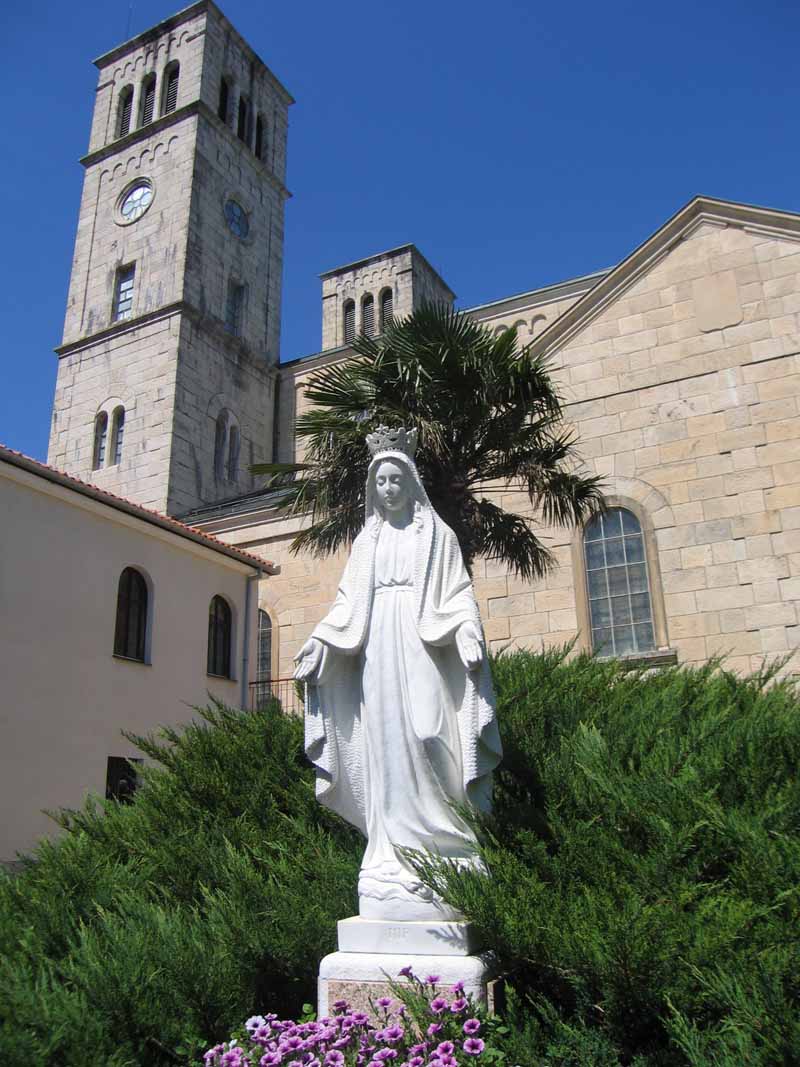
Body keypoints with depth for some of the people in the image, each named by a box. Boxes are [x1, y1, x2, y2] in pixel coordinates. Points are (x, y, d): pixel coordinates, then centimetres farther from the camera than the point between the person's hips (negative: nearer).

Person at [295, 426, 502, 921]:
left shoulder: (437, 533, 10)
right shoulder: (367, 541, 20)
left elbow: (459, 593, 2)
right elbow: (347, 604, 17)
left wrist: (468, 629, -16)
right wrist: (320, 640, 4)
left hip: (422, 649, -3)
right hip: (376, 652, 4)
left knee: (425, 737, -12)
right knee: (383, 745, -1)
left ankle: (440, 847, -7)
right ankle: (393, 852, 3)